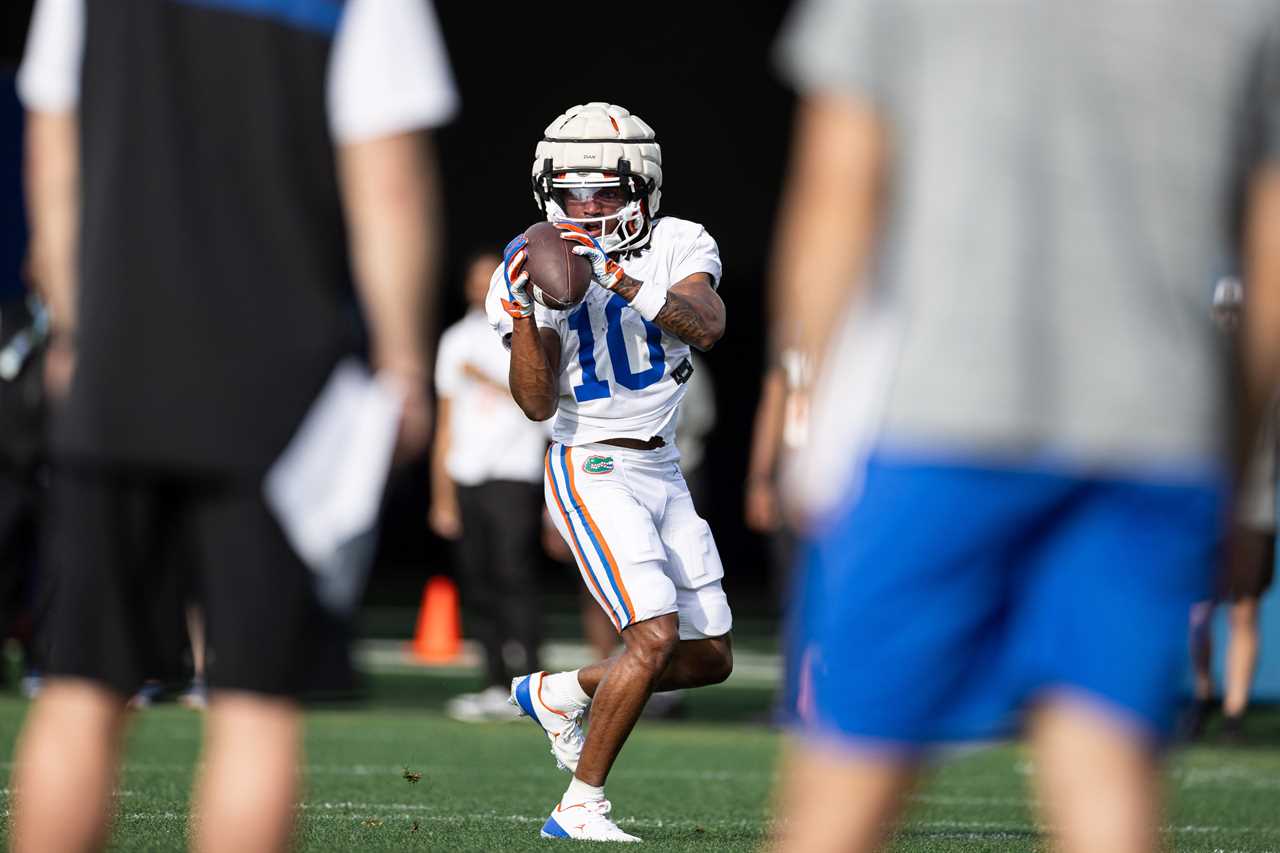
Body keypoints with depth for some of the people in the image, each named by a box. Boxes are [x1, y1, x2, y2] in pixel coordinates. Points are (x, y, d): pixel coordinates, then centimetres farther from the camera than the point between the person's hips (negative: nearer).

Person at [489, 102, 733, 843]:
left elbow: (708, 326, -24)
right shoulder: (535, 269, -8)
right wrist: (523, 315, -27)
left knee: (710, 658, 9)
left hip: (663, 472, 5)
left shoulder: (678, 248, -3)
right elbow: (538, 405, -15)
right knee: (655, 636, -21)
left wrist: (630, 285, -37)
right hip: (594, 471, -5)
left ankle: (557, 693, 27)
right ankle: (580, 807, -13)